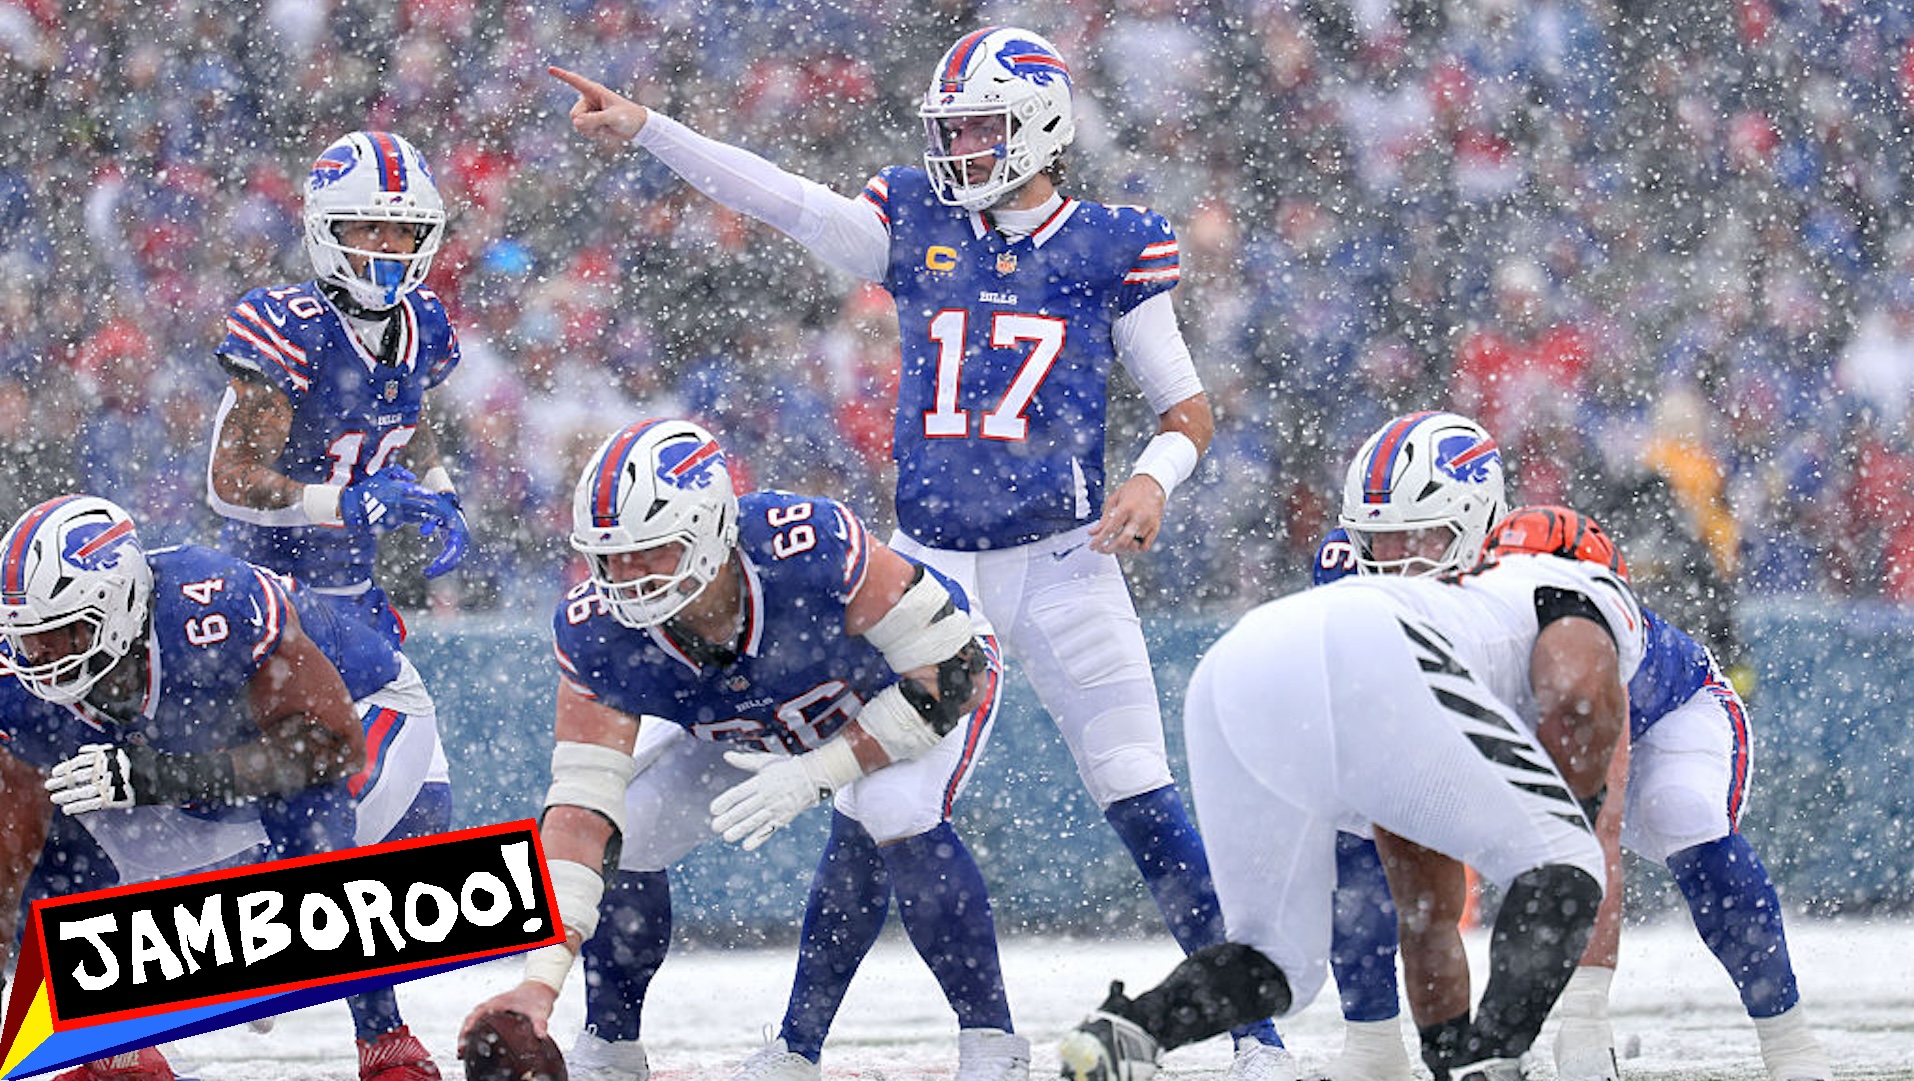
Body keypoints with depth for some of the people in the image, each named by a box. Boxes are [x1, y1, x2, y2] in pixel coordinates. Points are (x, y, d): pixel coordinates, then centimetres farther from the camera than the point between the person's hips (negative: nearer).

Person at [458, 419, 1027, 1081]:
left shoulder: (811, 547, -42)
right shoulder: (596, 635, -30)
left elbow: (952, 672, -32)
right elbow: (582, 810, -31)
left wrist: (816, 775, -36)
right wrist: (541, 980, -41)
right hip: (745, 729, 4)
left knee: (888, 815, -33)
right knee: (622, 835, -11)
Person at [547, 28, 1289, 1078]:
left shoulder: (1110, 246, 0)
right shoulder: (915, 226, 6)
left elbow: (1188, 409, 5)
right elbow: (783, 200, -3)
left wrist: (1154, 476, -16)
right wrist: (643, 129, -13)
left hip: (1059, 563, -3)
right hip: (927, 561, 3)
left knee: (1140, 800, -7)